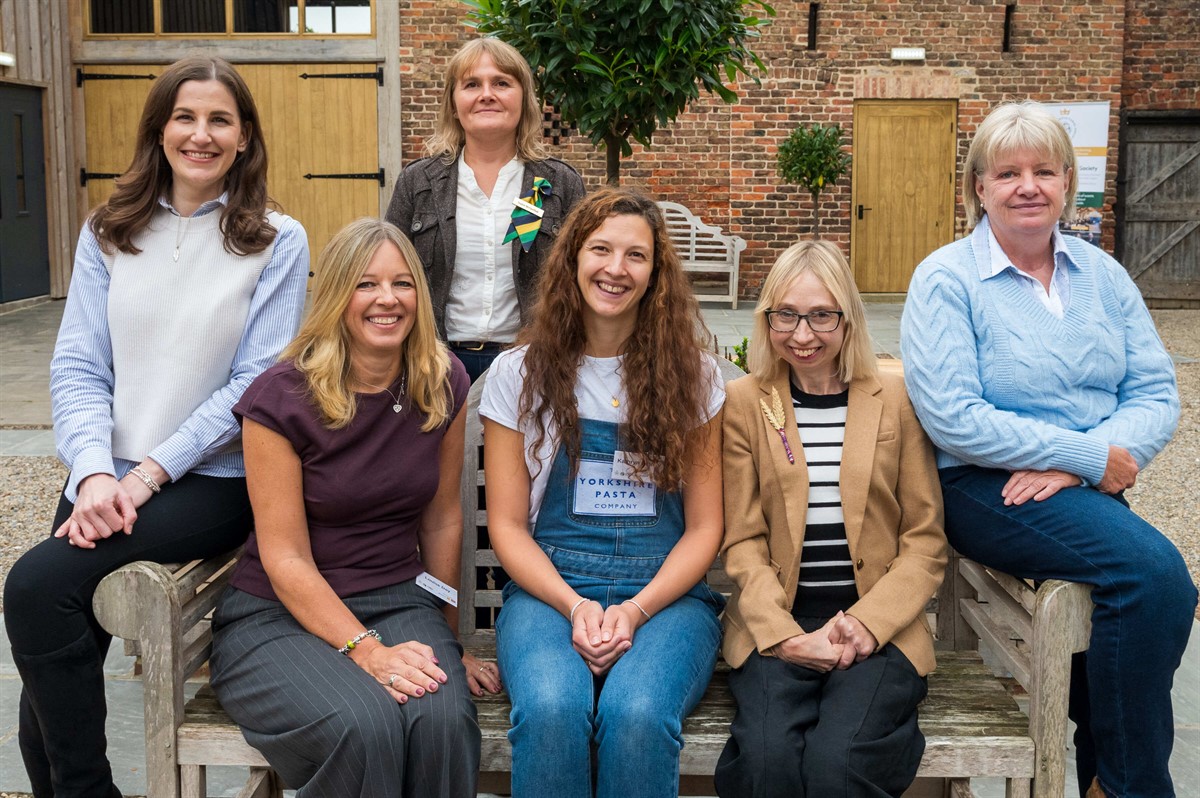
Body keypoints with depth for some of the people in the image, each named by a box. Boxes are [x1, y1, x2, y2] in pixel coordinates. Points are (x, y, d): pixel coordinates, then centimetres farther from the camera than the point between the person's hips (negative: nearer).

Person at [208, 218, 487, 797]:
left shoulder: (443, 385, 2)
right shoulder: (281, 398, -11)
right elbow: (286, 560, -12)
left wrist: (445, 638, 15)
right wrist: (367, 651, -21)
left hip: (399, 599, 3)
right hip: (279, 614, -3)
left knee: (443, 718, -30)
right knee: (363, 727, -34)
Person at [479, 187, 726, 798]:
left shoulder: (691, 375, 8)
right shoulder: (519, 373, 8)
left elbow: (704, 526, 6)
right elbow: (508, 525, 6)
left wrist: (636, 610, -11)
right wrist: (574, 607, -12)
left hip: (665, 593, 0)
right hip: (549, 588, 0)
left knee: (637, 714, -33)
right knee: (551, 709, -33)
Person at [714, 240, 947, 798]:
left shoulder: (895, 400, 7)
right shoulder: (743, 403, 8)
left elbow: (925, 539, 6)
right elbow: (743, 542, 4)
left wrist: (866, 622, -10)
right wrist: (787, 637, -12)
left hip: (878, 630, 0)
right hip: (775, 628, 0)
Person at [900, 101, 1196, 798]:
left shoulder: (1102, 274, 11)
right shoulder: (947, 280, -5)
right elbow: (952, 418, -15)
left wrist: (1073, 464, -15)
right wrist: (1094, 458, -14)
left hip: (1088, 492, 5)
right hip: (983, 487, -5)